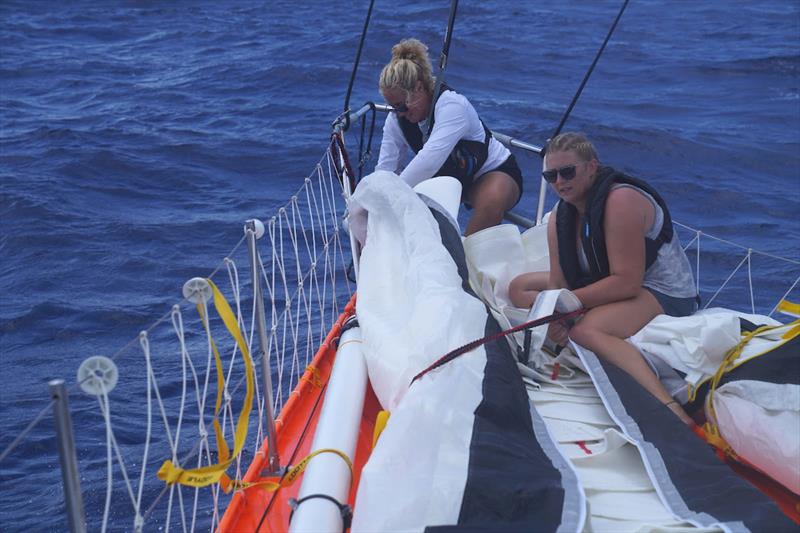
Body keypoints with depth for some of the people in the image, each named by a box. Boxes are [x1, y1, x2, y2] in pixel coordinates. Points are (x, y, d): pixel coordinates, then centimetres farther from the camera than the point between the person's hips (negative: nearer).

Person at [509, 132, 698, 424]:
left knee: (585, 329, -39)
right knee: (519, 287, 6)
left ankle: (672, 412, -53)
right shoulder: (560, 215, 2)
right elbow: (558, 282, -4)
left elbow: (627, 283, -28)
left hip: (664, 294, -10)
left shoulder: (621, 200, -23)